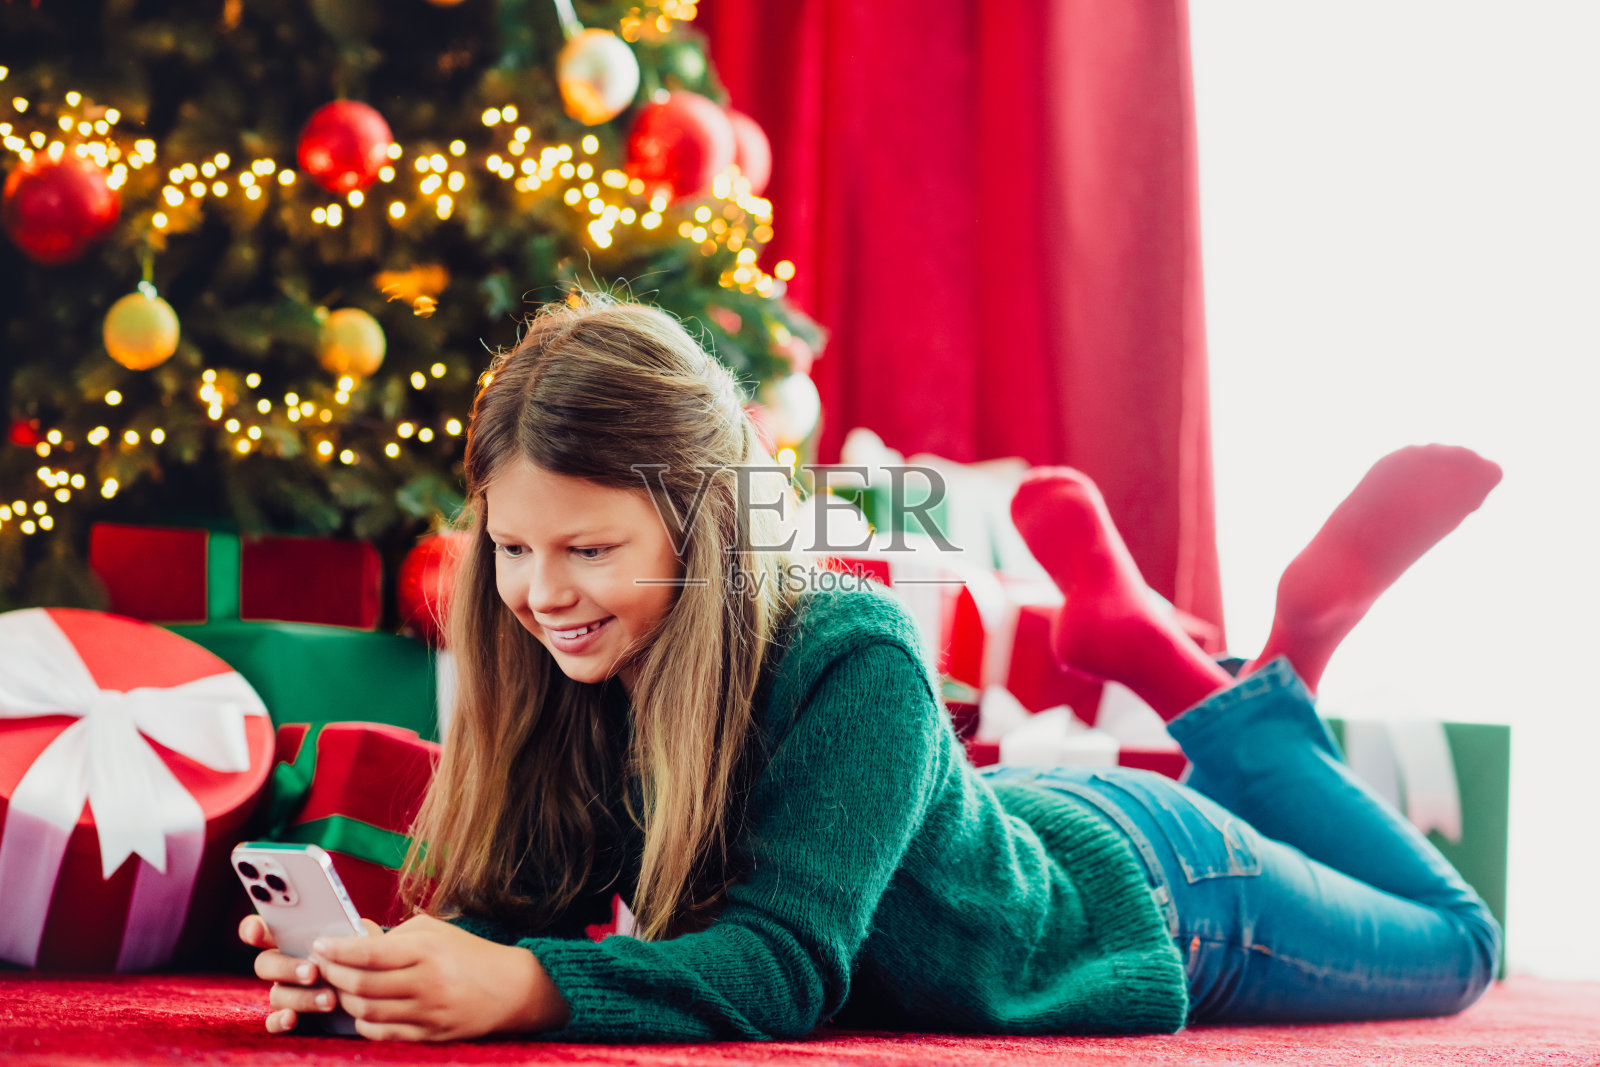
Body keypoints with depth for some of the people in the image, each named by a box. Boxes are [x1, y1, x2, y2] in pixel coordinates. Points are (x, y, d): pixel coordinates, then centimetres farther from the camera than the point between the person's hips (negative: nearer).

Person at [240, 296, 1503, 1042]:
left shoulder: (853, 660, -43)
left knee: (1454, 947, 23)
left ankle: (1209, 686, 30)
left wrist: (521, 988, -62)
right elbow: (515, 905, -25)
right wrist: (386, 969, -48)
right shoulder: (570, 671, -25)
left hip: (1142, 894, -4)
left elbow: (788, 959, -48)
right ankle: (1116, 621, 37)